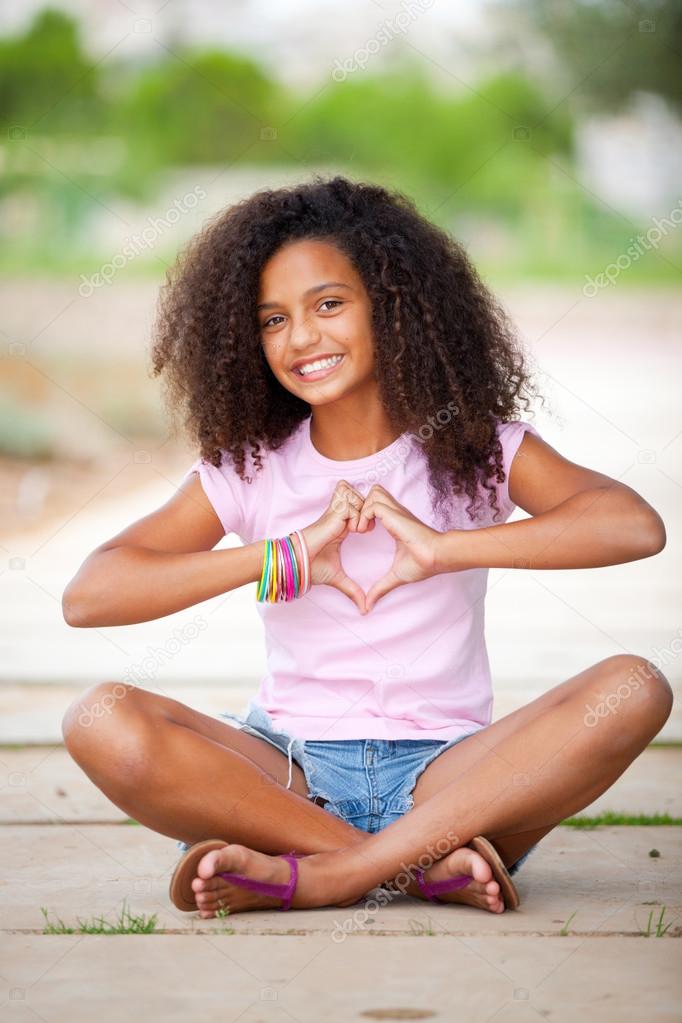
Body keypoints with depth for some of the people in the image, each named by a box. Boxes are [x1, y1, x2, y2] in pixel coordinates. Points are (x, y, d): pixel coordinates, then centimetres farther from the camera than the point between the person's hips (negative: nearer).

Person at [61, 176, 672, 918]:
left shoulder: (476, 447, 4)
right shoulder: (247, 469, 6)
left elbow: (637, 526, -14)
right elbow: (87, 596, -8)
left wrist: (442, 548, -20)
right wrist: (282, 559, -16)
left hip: (445, 774, 0)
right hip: (290, 773, 1)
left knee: (633, 689, -27)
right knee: (100, 721, -26)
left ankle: (315, 876, -29)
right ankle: (424, 865, -26)